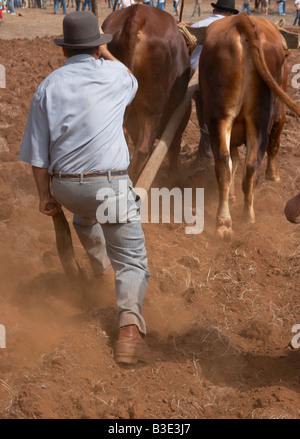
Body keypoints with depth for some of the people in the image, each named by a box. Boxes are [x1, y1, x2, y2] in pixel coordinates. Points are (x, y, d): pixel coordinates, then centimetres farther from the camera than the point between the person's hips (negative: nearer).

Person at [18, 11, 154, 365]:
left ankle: (99, 264, 60)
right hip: (108, 184, -3)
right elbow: (132, 83, 27)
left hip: (64, 186, 4)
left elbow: (37, 153, 4)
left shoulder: (47, 87, 3)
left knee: (84, 218, 39)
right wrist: (106, 54, 35)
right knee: (131, 259, -1)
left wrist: (45, 194, 13)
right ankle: (129, 330, -21)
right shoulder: (113, 75, -2)